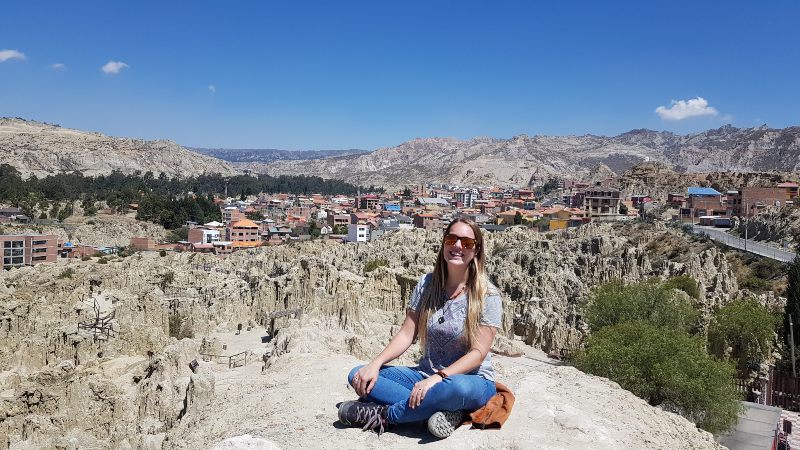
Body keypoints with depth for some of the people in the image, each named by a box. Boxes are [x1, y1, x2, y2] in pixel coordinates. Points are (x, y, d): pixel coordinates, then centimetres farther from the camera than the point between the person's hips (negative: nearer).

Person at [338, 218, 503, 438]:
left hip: (471, 380, -4)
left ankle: (382, 415, -23)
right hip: (426, 375, 5)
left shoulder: (488, 296, -9)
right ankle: (443, 410, -26)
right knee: (357, 376, -14)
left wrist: (438, 378, -28)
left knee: (459, 387, -42)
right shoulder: (427, 283, 3)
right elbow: (407, 334, 0)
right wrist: (376, 363, -15)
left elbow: (478, 352, -15)